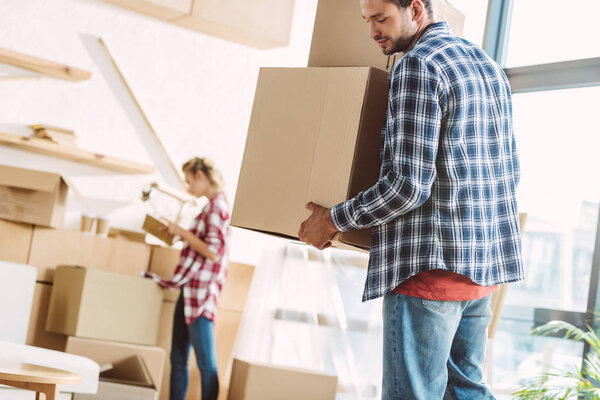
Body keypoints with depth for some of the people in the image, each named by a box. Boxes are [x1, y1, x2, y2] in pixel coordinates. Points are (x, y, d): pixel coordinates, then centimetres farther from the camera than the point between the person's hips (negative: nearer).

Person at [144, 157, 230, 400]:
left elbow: (213, 251, -21)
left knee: (206, 363, -7)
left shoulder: (217, 206, -13)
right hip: (190, 290, 10)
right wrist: (179, 234, 16)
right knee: (178, 359, 12)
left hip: (202, 292, -10)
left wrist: (182, 232, -12)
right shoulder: (211, 207, 17)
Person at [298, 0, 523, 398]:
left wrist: (335, 218, -6)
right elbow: (510, 173, 19)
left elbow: (409, 184, -18)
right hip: (487, 260, 9)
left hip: (433, 261, -9)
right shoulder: (490, 67, 16)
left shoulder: (417, 66, -12)